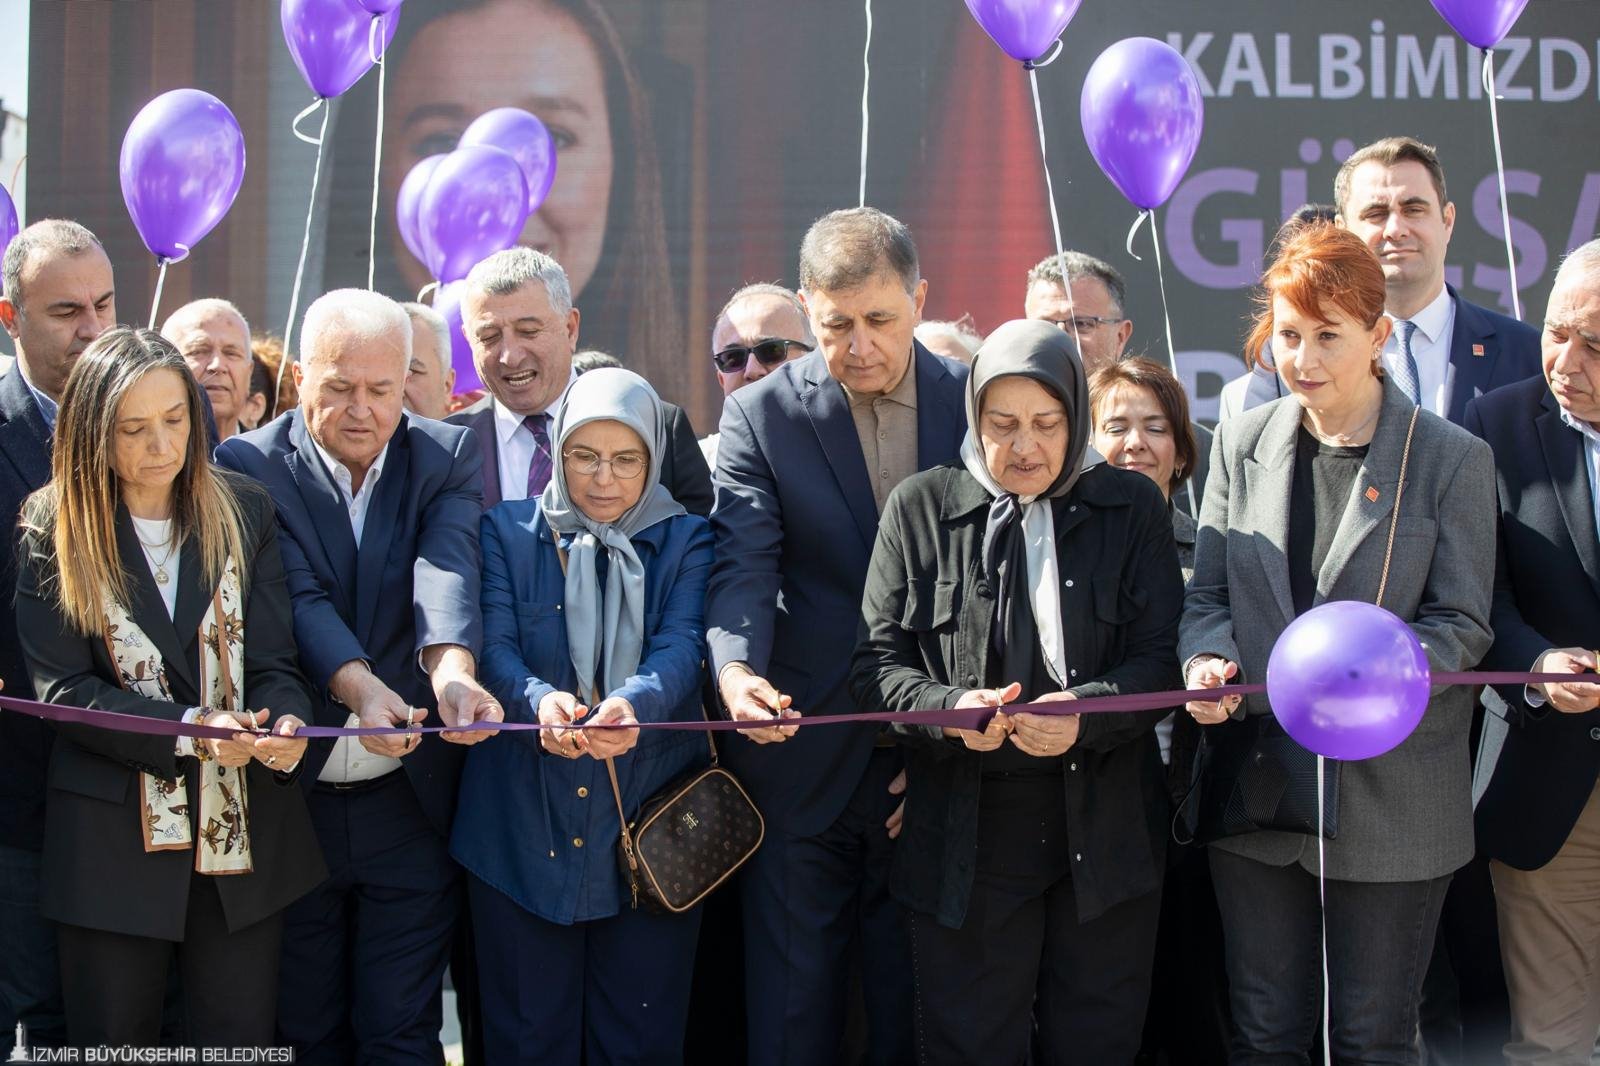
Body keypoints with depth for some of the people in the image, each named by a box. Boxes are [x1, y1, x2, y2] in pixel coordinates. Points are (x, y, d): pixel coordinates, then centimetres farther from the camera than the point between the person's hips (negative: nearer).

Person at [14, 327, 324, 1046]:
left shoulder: (242, 514, 4)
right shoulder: (54, 533, -2)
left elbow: (273, 661, 0)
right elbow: (63, 688, -9)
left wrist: (284, 724, -24)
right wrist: (188, 729, -22)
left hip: (242, 840, 2)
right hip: (112, 844, -2)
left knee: (241, 1044, 6)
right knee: (115, 1042, 9)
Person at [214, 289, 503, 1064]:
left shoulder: (448, 459, 0)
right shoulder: (250, 467, -4)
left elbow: (446, 572, -18)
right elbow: (296, 595, -18)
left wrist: (452, 670, -39)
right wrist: (359, 686, -37)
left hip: (412, 798, 0)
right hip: (291, 795, 0)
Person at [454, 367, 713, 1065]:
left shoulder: (686, 541, 6)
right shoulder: (507, 532, 6)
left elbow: (682, 647, -10)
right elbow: (494, 645, -6)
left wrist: (633, 705, -33)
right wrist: (540, 700, -30)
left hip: (648, 824, 0)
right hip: (523, 827, 0)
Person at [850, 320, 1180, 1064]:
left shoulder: (1132, 508, 4)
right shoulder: (920, 508, 3)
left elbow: (1161, 658, -2)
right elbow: (877, 661, 1)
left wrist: (1085, 711, -21)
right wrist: (949, 707, -20)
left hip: (1105, 830, 1)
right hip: (964, 836, -1)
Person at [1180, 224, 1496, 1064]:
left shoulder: (1452, 459, -5)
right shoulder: (1242, 442, 7)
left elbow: (1462, 624, -6)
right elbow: (1207, 594, 8)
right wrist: (1206, 659, -15)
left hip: (1392, 799, -3)